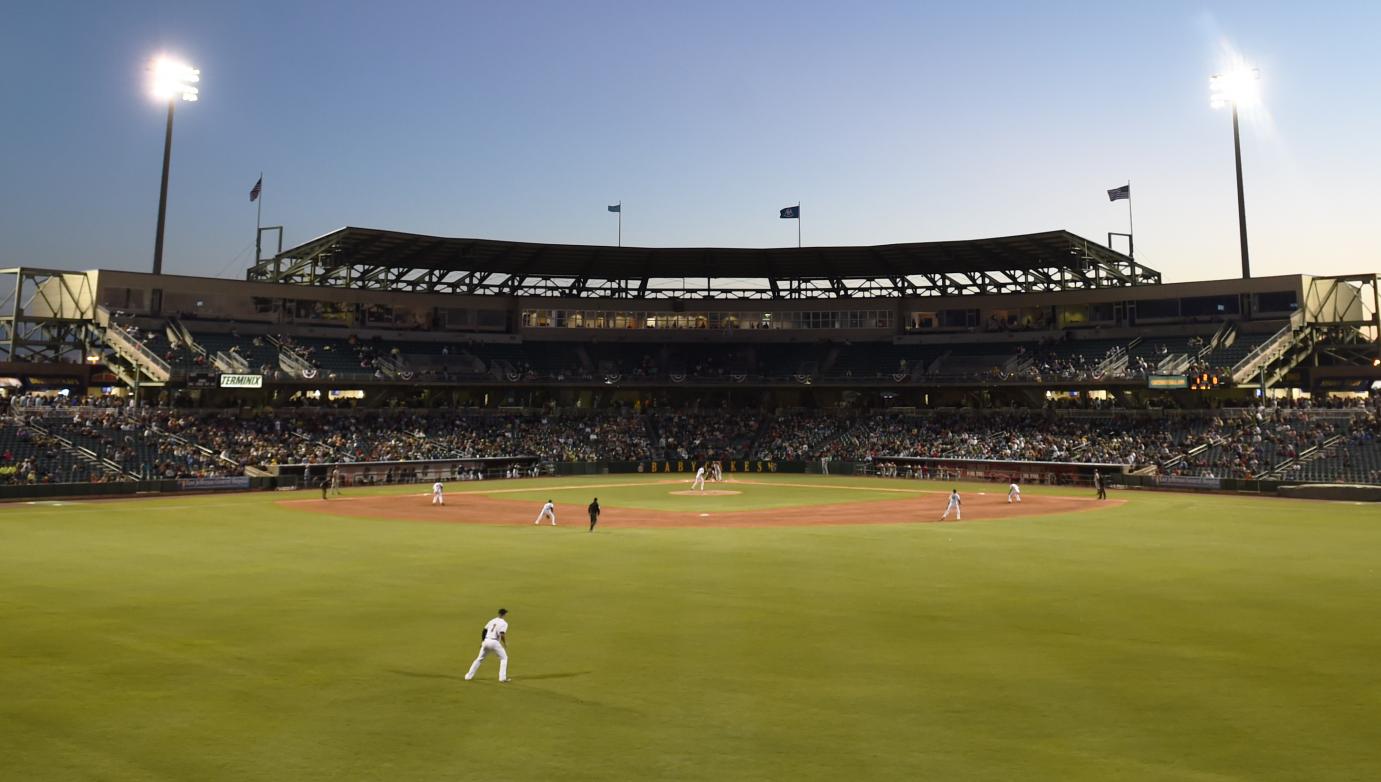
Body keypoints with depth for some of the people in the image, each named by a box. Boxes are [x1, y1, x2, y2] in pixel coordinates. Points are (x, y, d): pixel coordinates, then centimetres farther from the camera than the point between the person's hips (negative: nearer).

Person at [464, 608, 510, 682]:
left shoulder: (492, 621, 16)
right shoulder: (504, 623, -4)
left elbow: (484, 630, 17)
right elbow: (502, 634, -17)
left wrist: (482, 641, 26)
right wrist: (505, 644, -5)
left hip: (486, 641, 6)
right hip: (494, 642, -6)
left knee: (479, 659, 19)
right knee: (504, 658, 10)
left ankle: (469, 676, 18)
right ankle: (502, 677, 2)